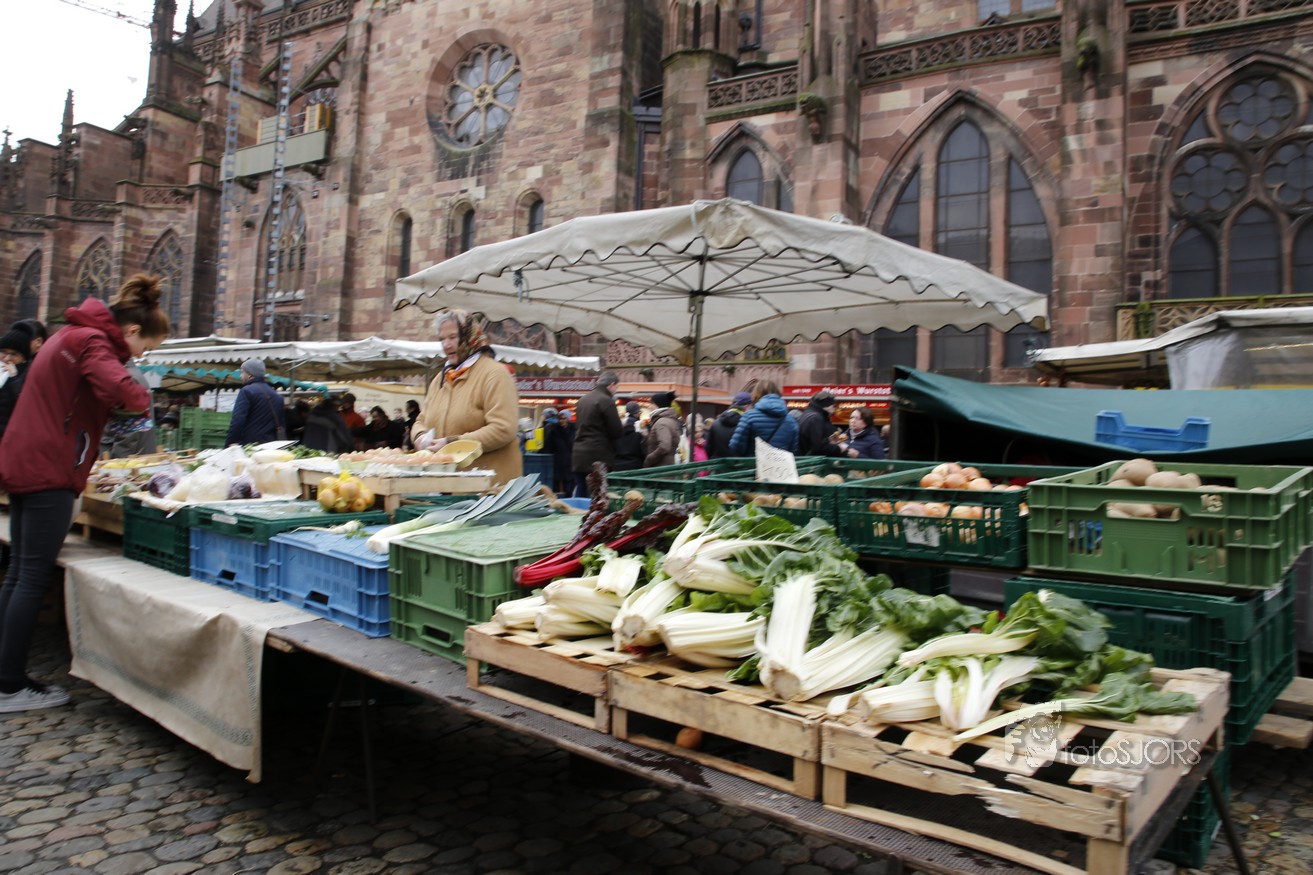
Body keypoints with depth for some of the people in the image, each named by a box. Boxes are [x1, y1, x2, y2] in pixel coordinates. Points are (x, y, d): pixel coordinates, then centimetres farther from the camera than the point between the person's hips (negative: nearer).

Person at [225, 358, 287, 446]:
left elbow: (237, 420, -16)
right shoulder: (277, 396, 17)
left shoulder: (246, 391, -6)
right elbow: (282, 425, 19)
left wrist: (230, 443, -14)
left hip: (249, 445, -7)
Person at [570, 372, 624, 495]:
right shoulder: (606, 401, -11)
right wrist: (624, 424, 9)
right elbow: (616, 431, -13)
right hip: (599, 456, -7)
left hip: (579, 454, 7)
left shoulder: (583, 400, 13)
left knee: (580, 494, 10)